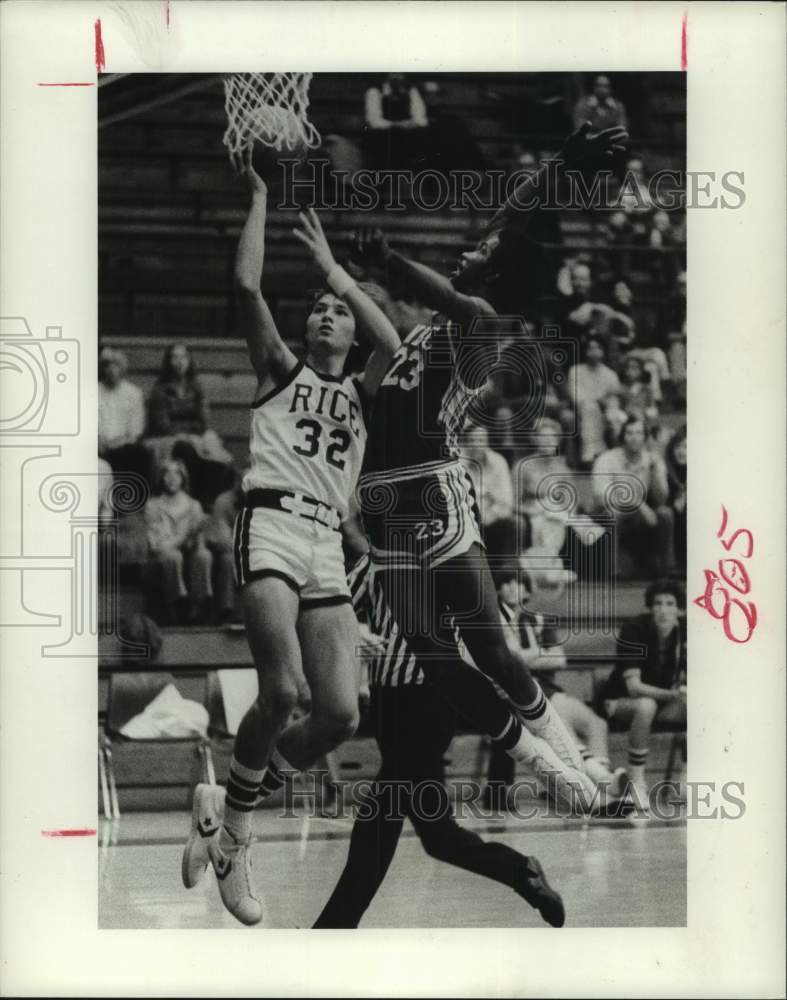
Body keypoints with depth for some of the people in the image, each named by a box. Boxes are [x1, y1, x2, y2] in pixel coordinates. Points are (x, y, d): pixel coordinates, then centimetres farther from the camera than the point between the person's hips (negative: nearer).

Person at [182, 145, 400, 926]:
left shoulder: (360, 394, 25)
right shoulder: (280, 370, 17)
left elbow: (391, 344, 3)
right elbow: (246, 285, 2)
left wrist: (331, 266, 10)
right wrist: (258, 198, 11)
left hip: (328, 545, 5)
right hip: (272, 523, -4)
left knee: (340, 714, -8)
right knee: (282, 691, -23)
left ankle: (230, 813, 11)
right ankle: (231, 826, -2)